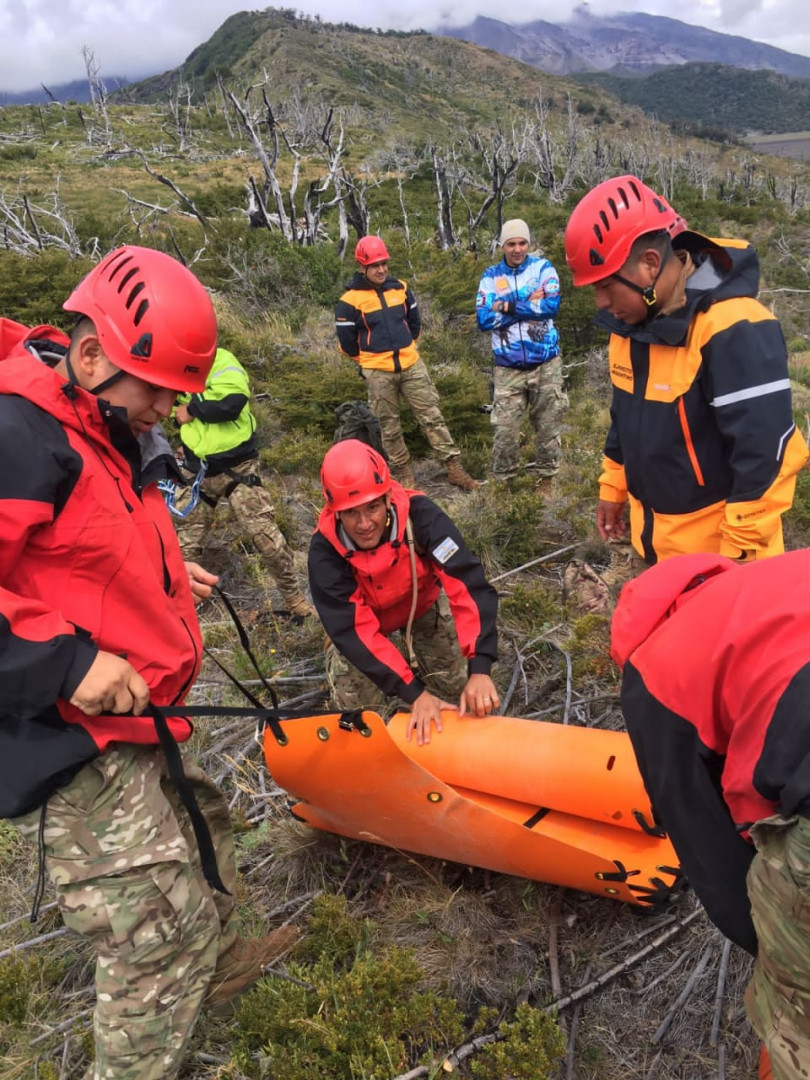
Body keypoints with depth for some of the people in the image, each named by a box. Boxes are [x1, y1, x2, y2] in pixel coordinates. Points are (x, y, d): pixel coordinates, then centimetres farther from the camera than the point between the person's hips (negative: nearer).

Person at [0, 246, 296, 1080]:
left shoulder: (101, 430, 10)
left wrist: (164, 574, 16)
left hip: (127, 725, 11)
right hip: (73, 743, -11)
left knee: (197, 830, 29)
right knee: (159, 933, -2)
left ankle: (218, 963, 55)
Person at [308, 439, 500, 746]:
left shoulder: (417, 513, -37)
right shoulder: (325, 551, -35)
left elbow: (467, 582, -42)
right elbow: (355, 631, -34)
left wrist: (479, 669, -50)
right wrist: (414, 693, -40)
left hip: (423, 603, 1)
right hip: (357, 620, -1)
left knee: (456, 687, -2)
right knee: (359, 712, -6)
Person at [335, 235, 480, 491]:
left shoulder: (400, 288, 5)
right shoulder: (350, 300, -10)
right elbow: (346, 342, -3)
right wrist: (371, 360, 8)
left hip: (412, 365, 3)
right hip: (378, 373, -3)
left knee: (432, 416, 2)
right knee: (389, 426, 6)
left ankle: (454, 467, 5)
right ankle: (404, 473, 20)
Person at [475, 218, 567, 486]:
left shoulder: (543, 267, 2)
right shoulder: (490, 276, 4)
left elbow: (552, 305, -13)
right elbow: (483, 320, -8)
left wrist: (508, 306, -11)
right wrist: (529, 303, -11)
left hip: (546, 364, 0)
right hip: (507, 369, 0)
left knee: (548, 427, 8)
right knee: (505, 431, -3)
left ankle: (546, 478, 22)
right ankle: (502, 482, 11)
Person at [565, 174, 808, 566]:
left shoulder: (732, 329, -26)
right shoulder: (631, 320, 1)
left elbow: (764, 454, -25)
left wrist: (741, 556, -21)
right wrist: (612, 489, 19)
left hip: (719, 546, -8)